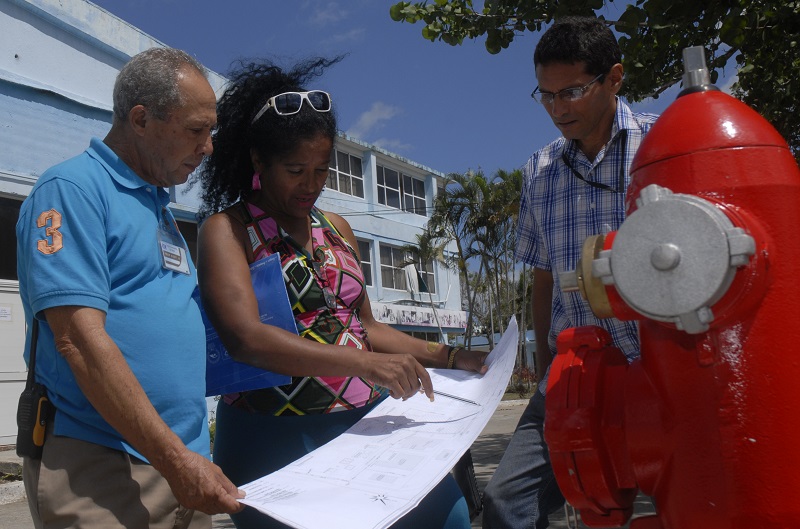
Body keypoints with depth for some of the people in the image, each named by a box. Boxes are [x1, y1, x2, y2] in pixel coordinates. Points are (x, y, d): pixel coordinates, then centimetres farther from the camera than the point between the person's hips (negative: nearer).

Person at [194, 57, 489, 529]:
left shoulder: (336, 228, 13)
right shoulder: (226, 229, -5)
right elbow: (246, 338, -20)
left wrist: (448, 356, 8)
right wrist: (361, 363, -27)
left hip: (366, 419, 5)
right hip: (278, 436, -5)